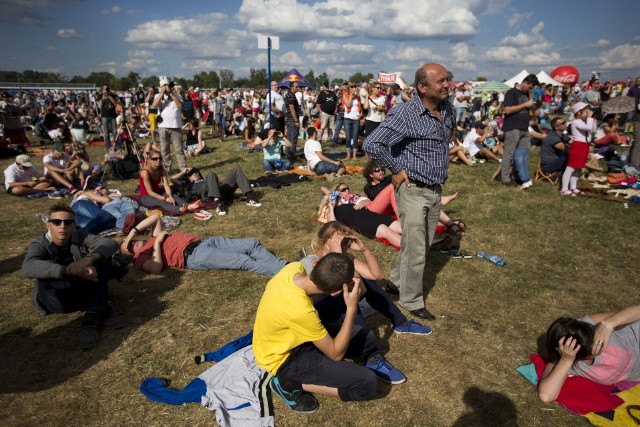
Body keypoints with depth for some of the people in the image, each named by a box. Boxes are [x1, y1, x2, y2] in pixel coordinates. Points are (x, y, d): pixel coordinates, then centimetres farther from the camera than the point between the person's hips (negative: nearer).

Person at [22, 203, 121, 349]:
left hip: (82, 289, 3)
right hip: (57, 299, -2)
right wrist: (69, 271, -51)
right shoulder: (39, 245, -14)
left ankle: (93, 317, -28)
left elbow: (111, 244, -24)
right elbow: (28, 268, -37)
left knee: (102, 255, -18)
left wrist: (89, 258, -45)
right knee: (47, 277, -34)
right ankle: (101, 311, -25)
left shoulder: (79, 237, -6)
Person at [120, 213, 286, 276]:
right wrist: (158, 243, -3)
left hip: (203, 242, 8)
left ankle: (285, 266, -9)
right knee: (244, 261, -23)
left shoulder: (154, 238, 30)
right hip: (193, 256, -8)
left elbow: (155, 217, 26)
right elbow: (157, 268, -14)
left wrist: (133, 231, 18)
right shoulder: (140, 257, 7)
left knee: (253, 244, -7)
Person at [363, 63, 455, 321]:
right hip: (413, 190, -7)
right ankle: (412, 301, 22)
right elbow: (372, 144, -25)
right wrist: (396, 169, -17)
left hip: (436, 189, 8)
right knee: (415, 249, 2)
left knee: (424, 244, 19)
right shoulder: (405, 114, -21)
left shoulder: (448, 109, 3)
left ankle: (396, 280, 40)